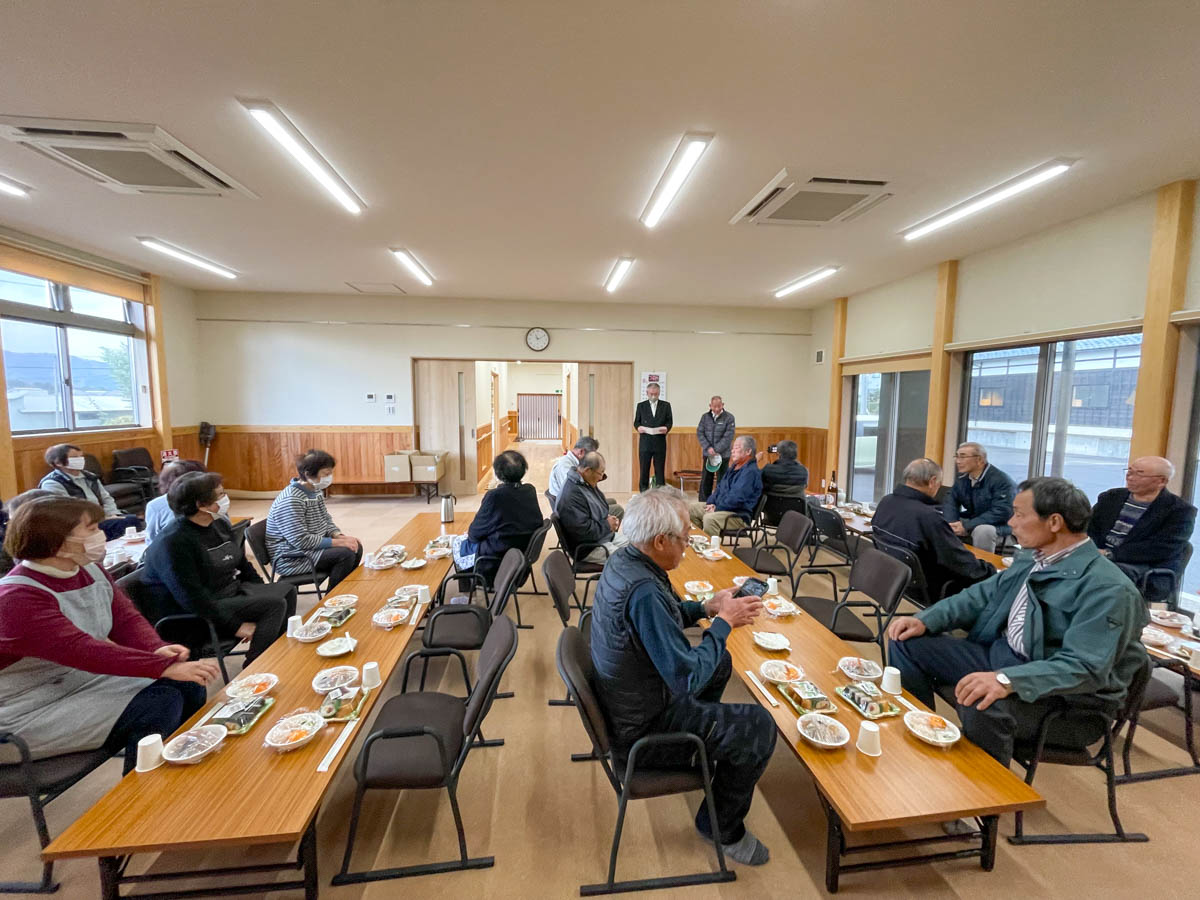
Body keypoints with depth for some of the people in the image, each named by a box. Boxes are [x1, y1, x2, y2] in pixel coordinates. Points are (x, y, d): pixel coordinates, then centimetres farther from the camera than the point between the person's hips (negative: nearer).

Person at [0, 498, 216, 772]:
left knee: (188, 686, -7)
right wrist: (166, 667, -40)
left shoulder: (90, 570, 0)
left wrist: (157, 649, -22)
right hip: (33, 714, -7)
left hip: (86, 679, 8)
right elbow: (83, 651, -34)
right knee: (159, 706, -23)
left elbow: (127, 619, 0)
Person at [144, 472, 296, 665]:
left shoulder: (220, 524, 3)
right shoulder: (173, 542, -23)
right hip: (203, 613, -9)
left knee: (287, 590, 4)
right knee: (275, 605, -22)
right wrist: (235, 626, -23)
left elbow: (242, 564, 15)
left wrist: (263, 594, 8)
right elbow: (191, 598, -25)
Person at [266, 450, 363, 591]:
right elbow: (301, 541, -28)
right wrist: (338, 542, -24)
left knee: (356, 547, 0)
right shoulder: (291, 500, -26)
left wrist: (339, 536, -8)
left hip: (312, 546, 9)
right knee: (345, 554, -22)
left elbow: (326, 520, 12)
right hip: (291, 558, -9)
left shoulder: (316, 490, 3)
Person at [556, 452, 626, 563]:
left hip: (606, 535, 10)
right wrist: (607, 525, -16)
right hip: (587, 547, -10)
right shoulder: (571, 494, -27)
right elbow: (582, 530, -29)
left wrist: (610, 518, 1)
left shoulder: (589, 483, 5)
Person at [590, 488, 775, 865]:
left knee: (720, 662, 21)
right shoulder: (643, 590, -35)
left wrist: (706, 607, -3)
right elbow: (689, 678, -30)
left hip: (623, 702, 9)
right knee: (759, 727, -6)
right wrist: (723, 623, -17)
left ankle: (699, 742, 39)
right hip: (640, 730, -9)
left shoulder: (622, 559, -7)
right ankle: (723, 826, 17)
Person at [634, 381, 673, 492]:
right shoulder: (641, 406, 10)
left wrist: (666, 428, -14)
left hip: (660, 443, 0)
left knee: (660, 470, 3)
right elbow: (636, 422, 10)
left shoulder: (666, 405, 9)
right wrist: (639, 427, -11)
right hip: (645, 443, 0)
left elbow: (669, 421, 7)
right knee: (644, 470, 3)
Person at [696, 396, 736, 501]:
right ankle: (703, 503, 16)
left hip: (723, 454, -3)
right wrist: (708, 448, -12)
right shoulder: (705, 417, 6)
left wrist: (716, 450, -15)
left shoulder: (729, 417, -4)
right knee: (705, 480, 7)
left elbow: (728, 436, -11)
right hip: (707, 454, 3)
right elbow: (699, 433, 2)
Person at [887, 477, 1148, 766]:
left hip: (1067, 699, -8)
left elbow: (1085, 669, -28)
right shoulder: (1030, 557, 6)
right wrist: (925, 620, -5)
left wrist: (1007, 680, -43)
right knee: (908, 644, -3)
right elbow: (982, 595, 12)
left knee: (982, 705, -37)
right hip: (1000, 655, 8)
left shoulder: (1107, 587, -20)